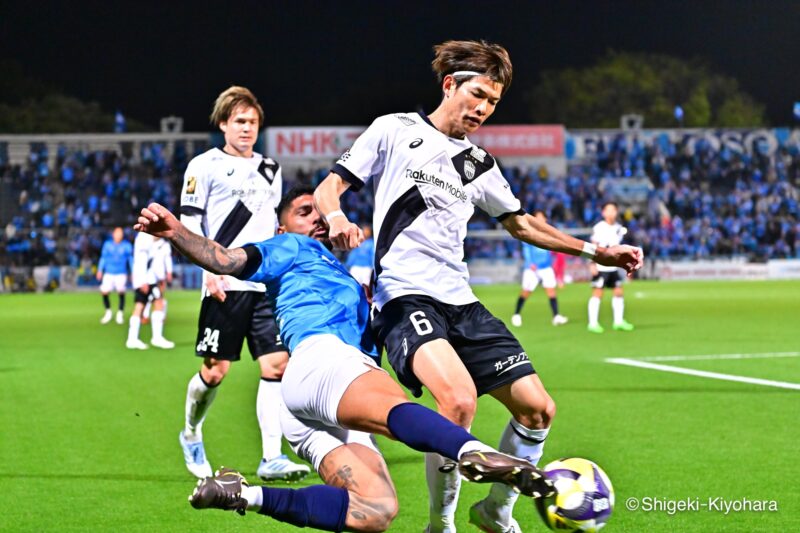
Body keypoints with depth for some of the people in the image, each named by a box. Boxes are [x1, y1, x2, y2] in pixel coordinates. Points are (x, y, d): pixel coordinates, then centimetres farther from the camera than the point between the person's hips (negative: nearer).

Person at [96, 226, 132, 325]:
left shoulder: (127, 246, 1)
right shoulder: (107, 245, 5)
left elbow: (131, 260, 7)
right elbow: (103, 258, 13)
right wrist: (100, 270, 9)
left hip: (121, 273, -1)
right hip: (109, 273, 2)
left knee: (121, 291, -18)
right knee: (104, 291, -12)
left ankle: (120, 313, 2)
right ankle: (108, 312, 11)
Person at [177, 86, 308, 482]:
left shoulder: (270, 170, 17)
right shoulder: (204, 166, 0)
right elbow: (189, 224, -4)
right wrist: (209, 268, -14)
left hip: (266, 284, 5)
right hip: (225, 285, -5)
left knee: (277, 365, -7)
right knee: (214, 370, -2)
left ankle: (272, 458, -8)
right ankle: (191, 435, 26)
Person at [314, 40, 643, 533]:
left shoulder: (480, 164, 19)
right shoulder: (395, 131, 4)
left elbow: (522, 224, 30)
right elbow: (329, 188, 3)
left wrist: (594, 250, 23)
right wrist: (336, 217, -20)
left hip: (460, 303, 7)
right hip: (405, 298, -7)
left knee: (538, 408, 0)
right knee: (460, 399, -31)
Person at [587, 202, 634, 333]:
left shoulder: (618, 228, 10)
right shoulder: (599, 228, -9)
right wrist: (593, 264, -15)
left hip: (614, 267, 7)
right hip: (601, 267, -7)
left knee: (618, 292, 6)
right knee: (597, 293, -6)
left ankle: (619, 321, 15)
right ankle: (593, 323, -2)